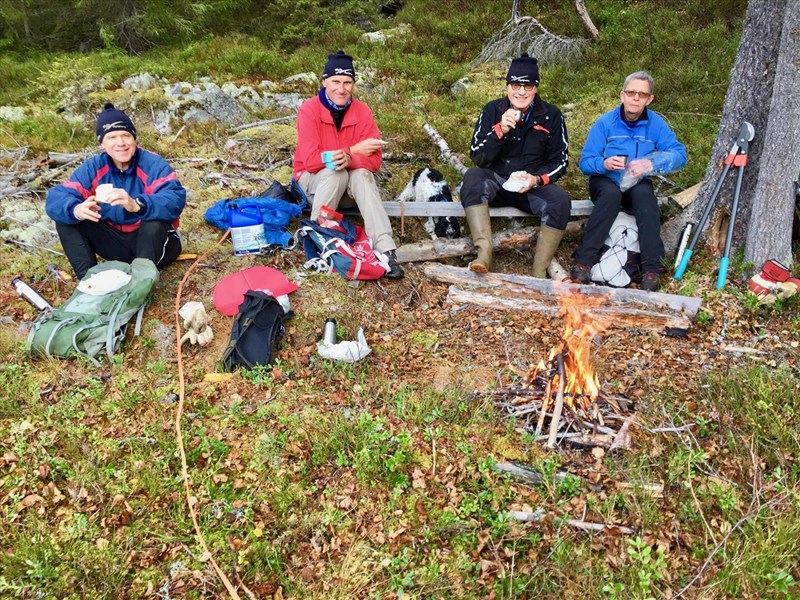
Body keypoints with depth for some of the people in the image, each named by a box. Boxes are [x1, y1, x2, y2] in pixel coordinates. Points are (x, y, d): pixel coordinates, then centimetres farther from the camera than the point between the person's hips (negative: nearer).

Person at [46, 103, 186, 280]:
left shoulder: (153, 164, -17)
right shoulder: (93, 168, -5)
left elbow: (175, 200, -36)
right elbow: (56, 198, -15)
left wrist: (136, 205, -54)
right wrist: (76, 209, -41)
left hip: (153, 241, -4)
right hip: (117, 244, 4)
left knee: (155, 224, -37)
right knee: (66, 218, -12)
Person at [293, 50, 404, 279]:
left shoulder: (362, 111, -7)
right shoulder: (309, 110, -14)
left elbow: (374, 159, -14)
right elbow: (310, 160, -23)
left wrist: (350, 160, -36)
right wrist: (355, 150, -20)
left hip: (351, 184, 2)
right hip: (314, 180, -2)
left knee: (362, 174, -30)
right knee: (335, 172, -33)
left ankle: (386, 250, -42)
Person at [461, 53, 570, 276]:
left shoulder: (551, 116, -2)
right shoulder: (492, 110, -3)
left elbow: (559, 161, 1)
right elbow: (477, 158, -8)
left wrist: (537, 179, -19)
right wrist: (500, 131, -23)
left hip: (533, 187, 0)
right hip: (495, 182, 0)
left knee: (560, 200, -29)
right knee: (472, 176, -31)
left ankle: (539, 272, -23)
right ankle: (484, 254, -41)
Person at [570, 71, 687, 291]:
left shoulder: (656, 124, -3)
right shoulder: (605, 122, -6)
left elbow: (679, 154, -11)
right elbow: (585, 162, -9)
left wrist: (651, 163, -29)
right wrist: (604, 163, -31)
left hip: (637, 185, 1)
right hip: (605, 182, -1)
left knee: (644, 194, -33)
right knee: (611, 193, -35)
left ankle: (652, 270, -35)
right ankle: (583, 262, -35)